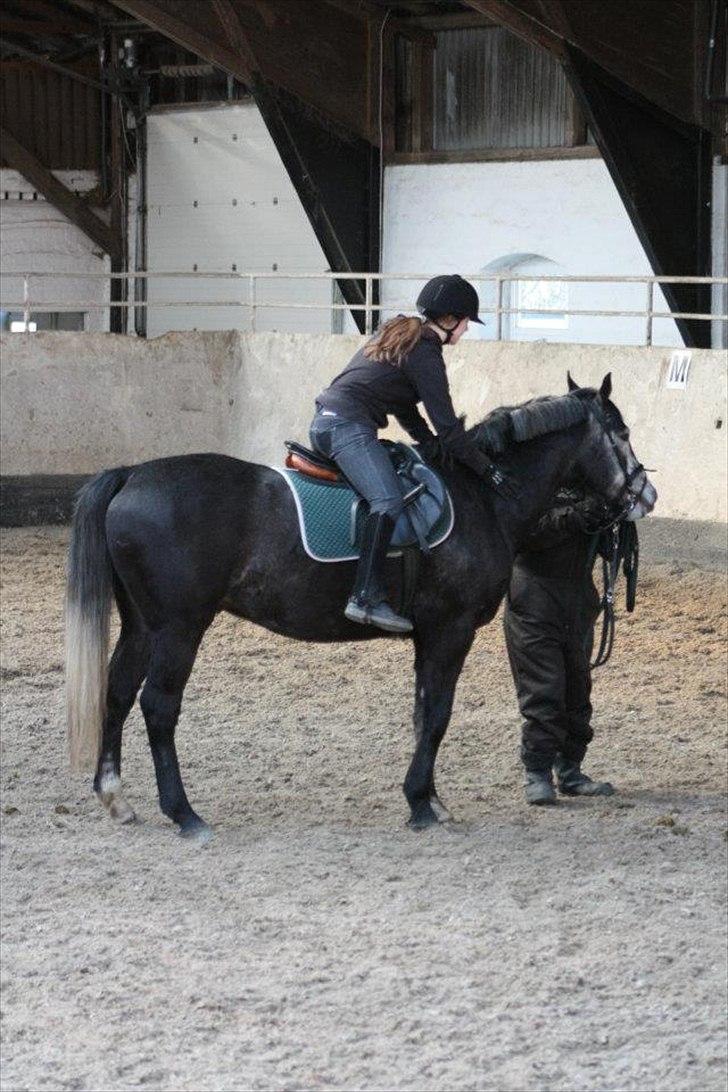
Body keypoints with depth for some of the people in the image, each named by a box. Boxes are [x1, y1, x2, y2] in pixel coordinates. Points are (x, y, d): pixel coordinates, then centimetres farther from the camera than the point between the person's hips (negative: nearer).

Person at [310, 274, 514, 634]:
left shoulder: (396, 333, 21)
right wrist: (488, 471, -2)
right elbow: (447, 427, -9)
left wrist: (434, 446, 24)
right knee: (388, 501, -25)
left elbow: (404, 408, 28)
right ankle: (366, 597, -38)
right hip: (349, 426, -11)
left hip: (325, 422, 11)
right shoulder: (425, 355, -7)